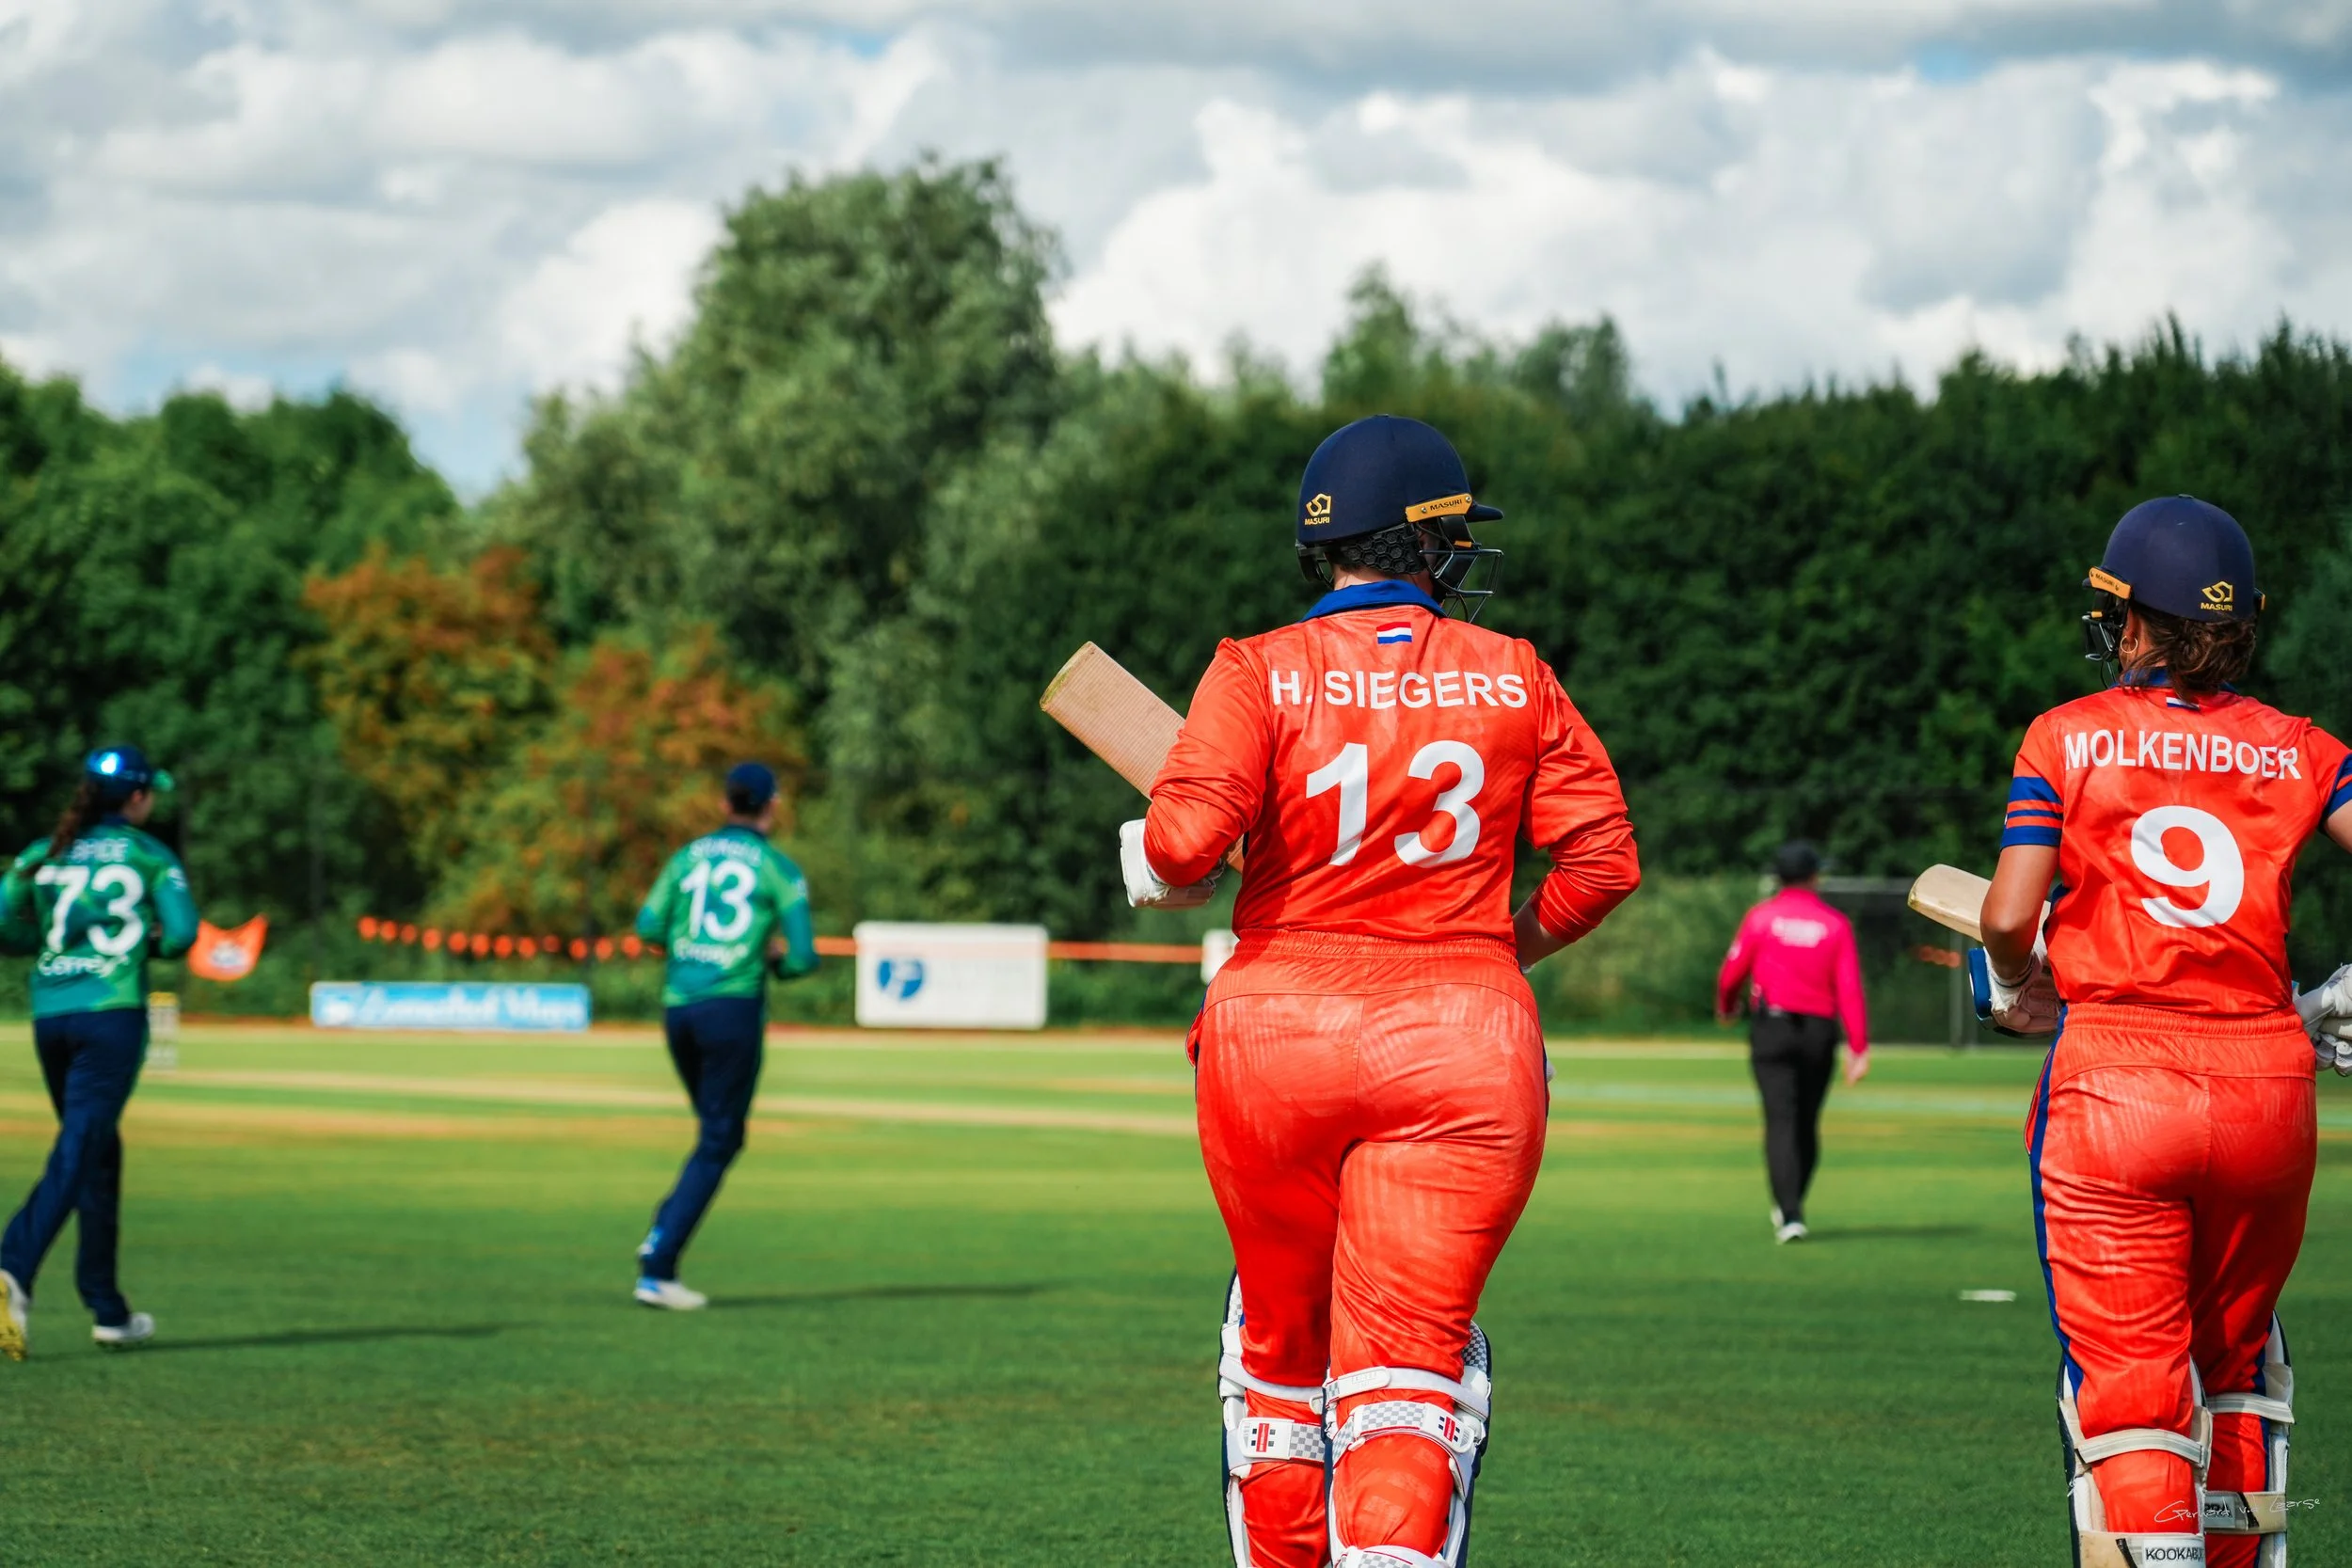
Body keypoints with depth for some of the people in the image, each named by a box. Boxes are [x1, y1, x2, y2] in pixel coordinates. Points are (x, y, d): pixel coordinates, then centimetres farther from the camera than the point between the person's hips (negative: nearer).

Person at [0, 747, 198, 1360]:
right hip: (112, 1012, -5)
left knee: (98, 1150, 16)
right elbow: (181, 933, -6)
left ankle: (108, 1309, 16)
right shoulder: (148, 854, 1)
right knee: (79, 1150, -11)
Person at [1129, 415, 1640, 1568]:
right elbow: (1604, 858, 1)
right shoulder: (1513, 679, 3)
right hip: (1465, 1044, 0)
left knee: (1278, 1341, 18)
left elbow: (1183, 842, -16)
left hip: (1277, 1040, 0)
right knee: (1410, 1358, -4)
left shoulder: (1259, 673, -3)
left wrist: (1151, 862, 5)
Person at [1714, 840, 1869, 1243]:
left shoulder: (1761, 917, -3)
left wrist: (1726, 1007, 23)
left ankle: (1790, 1215, -20)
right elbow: (1849, 988, -7)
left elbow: (1732, 973, 1)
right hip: (1819, 1031, 2)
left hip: (1772, 1029, -2)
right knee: (1807, 1124, 16)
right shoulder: (1835, 924, -1)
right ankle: (1789, 1207, 28)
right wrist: (1858, 1047, -7)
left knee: (1781, 1122, -7)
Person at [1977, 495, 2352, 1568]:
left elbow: (2007, 917, -7)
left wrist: (2016, 992, 14)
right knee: (2236, 1360, 23)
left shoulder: (2067, 738, 1)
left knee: (2129, 1388, -3)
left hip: (2112, 1090, -3)